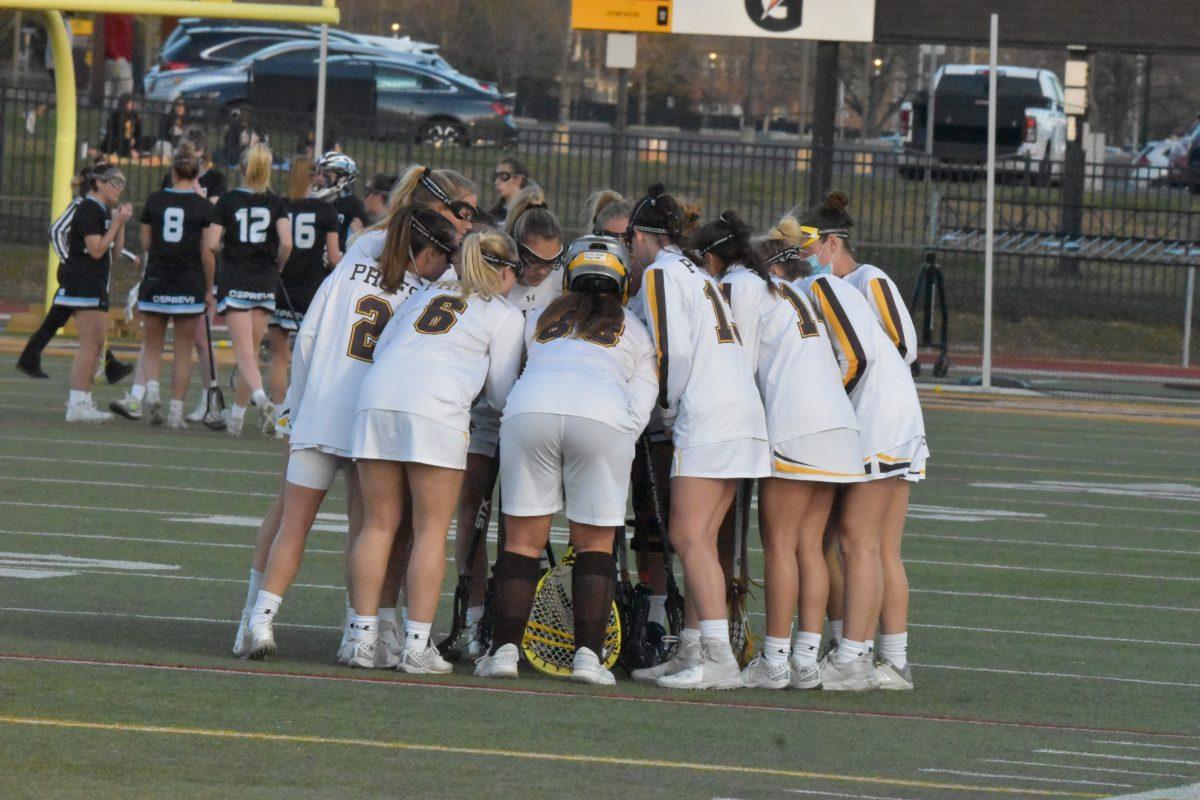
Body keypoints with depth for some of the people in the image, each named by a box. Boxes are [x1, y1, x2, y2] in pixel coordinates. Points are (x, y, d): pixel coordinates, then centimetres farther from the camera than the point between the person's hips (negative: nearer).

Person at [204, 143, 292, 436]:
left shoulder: (227, 201, -2)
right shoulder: (275, 203, 2)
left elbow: (211, 244, -9)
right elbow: (286, 242, -10)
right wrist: (278, 266, 9)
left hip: (234, 283, -2)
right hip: (265, 285, 2)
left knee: (244, 351, -8)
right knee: (251, 349, 14)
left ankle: (260, 396, -33)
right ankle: (237, 413, 20)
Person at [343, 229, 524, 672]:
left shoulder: (428, 295, 26)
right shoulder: (506, 315, 13)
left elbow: (381, 347, 24)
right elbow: (501, 394, 12)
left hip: (377, 397, 5)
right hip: (437, 408, -5)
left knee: (378, 524, 8)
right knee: (431, 530, 2)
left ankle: (363, 637, 5)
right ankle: (417, 644, -3)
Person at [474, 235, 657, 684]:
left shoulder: (539, 319, 29)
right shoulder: (635, 331, 24)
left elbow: (505, 376, 26)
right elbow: (640, 405, 14)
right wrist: (613, 457, 19)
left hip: (528, 410, 1)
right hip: (604, 417, -1)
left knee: (524, 538, 7)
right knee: (594, 544, 7)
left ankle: (505, 650, 1)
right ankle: (588, 656, 0)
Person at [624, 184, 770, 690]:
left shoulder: (659, 273, -3)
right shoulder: (696, 274, 24)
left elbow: (673, 350, -12)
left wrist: (668, 409, 0)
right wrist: (675, 410, 18)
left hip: (708, 420, -9)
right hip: (742, 419, 9)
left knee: (690, 537, -12)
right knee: (696, 539, 10)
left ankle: (718, 660, -20)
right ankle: (691, 654, 9)